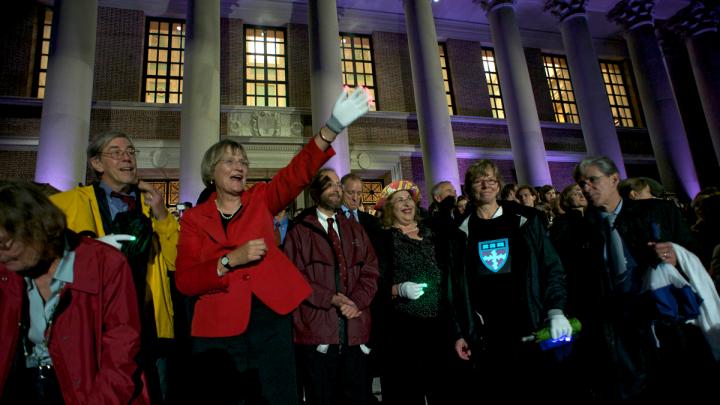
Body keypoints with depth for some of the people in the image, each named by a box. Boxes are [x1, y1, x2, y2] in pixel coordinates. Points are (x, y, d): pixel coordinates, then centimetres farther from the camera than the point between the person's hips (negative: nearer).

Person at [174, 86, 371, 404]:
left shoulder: (260, 199, 7)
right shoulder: (193, 219, 4)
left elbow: (297, 173, -11)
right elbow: (185, 281, -4)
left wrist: (332, 127, -25)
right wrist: (230, 260, -19)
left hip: (271, 321, 1)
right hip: (218, 329, -1)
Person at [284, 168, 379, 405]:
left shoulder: (355, 229, 16)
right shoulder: (300, 231, 3)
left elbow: (370, 270, 9)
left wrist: (357, 302, -8)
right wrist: (331, 298, -14)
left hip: (355, 329, 4)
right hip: (316, 330, -3)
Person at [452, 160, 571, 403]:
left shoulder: (525, 220, 4)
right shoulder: (462, 231, 5)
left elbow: (552, 267, 3)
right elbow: (456, 284, 6)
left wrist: (556, 310, -11)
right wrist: (460, 332, 3)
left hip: (530, 328, 0)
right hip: (485, 335, 0)